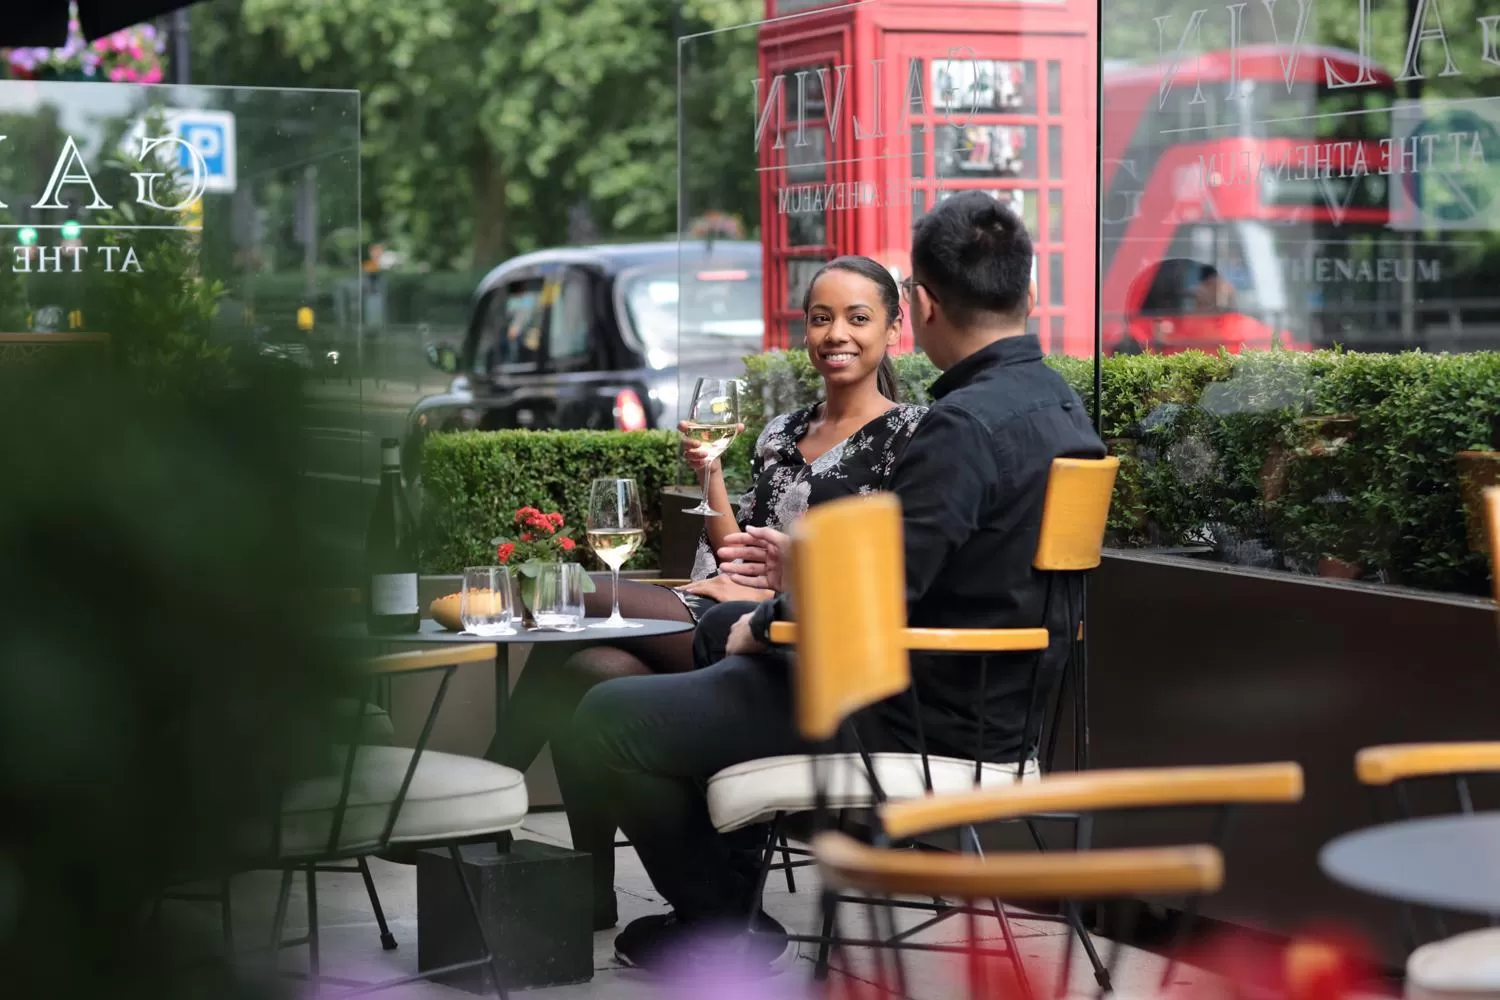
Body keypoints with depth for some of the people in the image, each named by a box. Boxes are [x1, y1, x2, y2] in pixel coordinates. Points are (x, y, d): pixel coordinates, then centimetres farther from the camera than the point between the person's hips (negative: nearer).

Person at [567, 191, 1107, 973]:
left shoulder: (966, 425, -25)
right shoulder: (1057, 403, 5)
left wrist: (765, 626, -7)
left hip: (918, 723, -10)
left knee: (606, 722, -7)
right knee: (717, 632, 31)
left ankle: (728, 925, 11)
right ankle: (723, 884, 36)